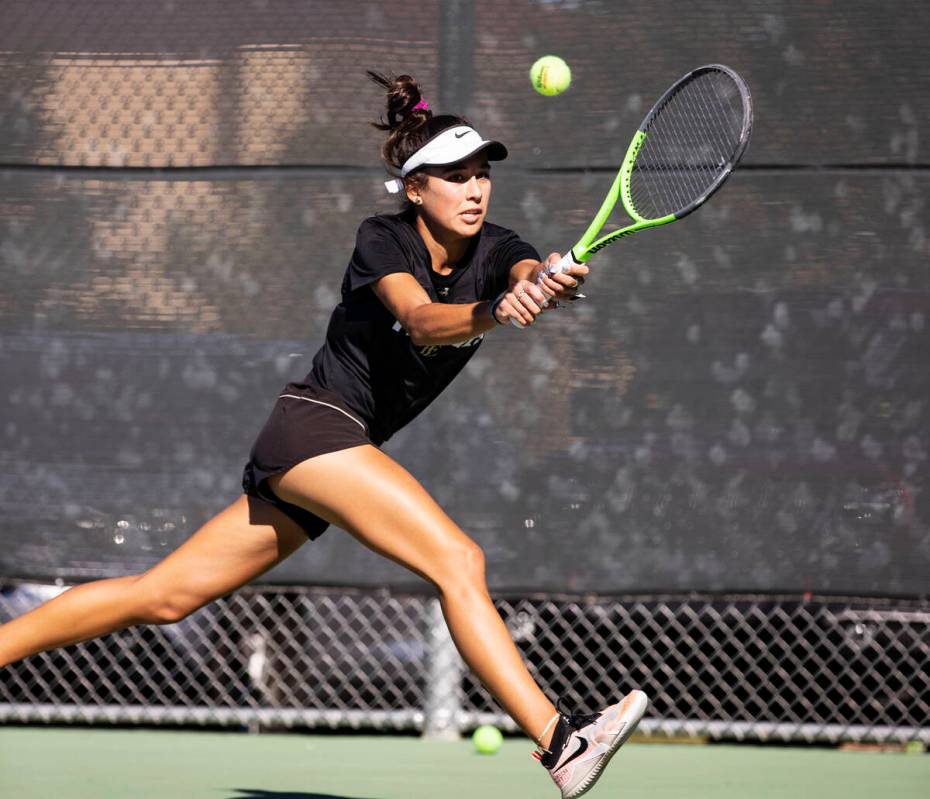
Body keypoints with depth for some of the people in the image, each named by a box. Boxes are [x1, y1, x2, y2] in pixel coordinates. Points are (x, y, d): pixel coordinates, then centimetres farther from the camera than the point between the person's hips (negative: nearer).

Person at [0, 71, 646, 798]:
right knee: (457, 560, -23)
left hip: (339, 452, 8)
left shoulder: (493, 252, 5)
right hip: (314, 422, -8)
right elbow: (422, 321, -28)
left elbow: (534, 273, -18)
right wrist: (495, 314, -48)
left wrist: (550, 283, -43)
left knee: (163, 596, 9)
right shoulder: (381, 240, -10)